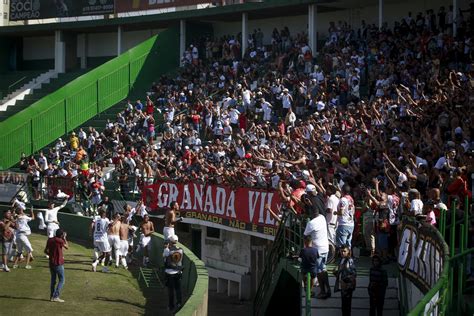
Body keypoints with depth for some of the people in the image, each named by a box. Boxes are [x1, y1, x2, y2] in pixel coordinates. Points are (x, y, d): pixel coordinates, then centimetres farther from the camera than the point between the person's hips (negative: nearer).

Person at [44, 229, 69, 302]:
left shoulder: (50, 240, 4)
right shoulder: (60, 241, -15)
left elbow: (46, 251, 10)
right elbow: (67, 247, 2)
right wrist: (64, 238, 9)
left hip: (51, 262, 7)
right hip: (59, 263, -7)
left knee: (53, 280, 17)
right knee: (61, 280, 0)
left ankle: (52, 296, 18)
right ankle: (56, 296, -9)